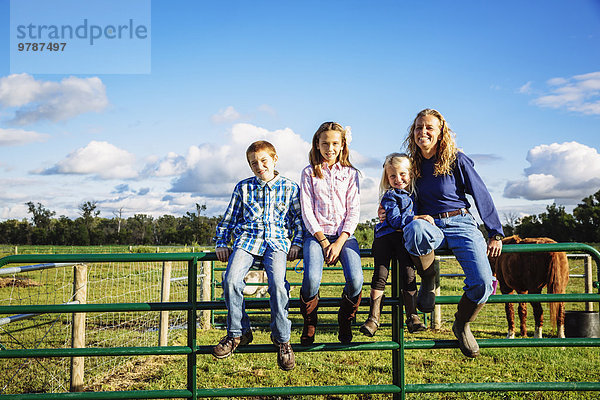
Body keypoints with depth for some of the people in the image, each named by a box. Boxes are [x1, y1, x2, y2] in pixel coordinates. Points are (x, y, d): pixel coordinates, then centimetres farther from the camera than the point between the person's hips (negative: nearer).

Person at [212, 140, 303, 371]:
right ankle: (237, 332, -4)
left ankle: (281, 339, -8)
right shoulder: (243, 188, 17)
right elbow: (229, 218, 21)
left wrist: (297, 243, 1)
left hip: (277, 241, -2)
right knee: (231, 279, -25)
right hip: (247, 238, 2)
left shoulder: (289, 188, 14)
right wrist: (221, 244, 11)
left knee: (277, 283, -28)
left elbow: (299, 219, 15)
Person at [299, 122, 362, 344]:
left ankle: (345, 322, 5)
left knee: (356, 280, -25)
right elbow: (307, 211, 2)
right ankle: (309, 324, 2)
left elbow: (354, 211, 4)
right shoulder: (309, 173, 10)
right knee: (312, 279, -28)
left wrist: (339, 242, -10)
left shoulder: (350, 173, 11)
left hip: (344, 234, 1)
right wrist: (323, 242, -10)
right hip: (316, 233, -1)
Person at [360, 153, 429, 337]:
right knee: (380, 275, -12)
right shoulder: (389, 196, 2)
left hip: (407, 239, 3)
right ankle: (373, 317, -8)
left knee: (408, 274, -13)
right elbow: (395, 220, -11)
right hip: (386, 237, -3)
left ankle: (412, 317, -8)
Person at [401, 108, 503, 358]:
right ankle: (428, 280, -10)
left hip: (461, 224, -1)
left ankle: (461, 324, 9)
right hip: (430, 227, 1)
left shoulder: (456, 159, -2)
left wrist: (495, 234, 0)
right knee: (415, 229, -40)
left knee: (483, 283, -23)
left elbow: (482, 196, 1)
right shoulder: (413, 164, 9)